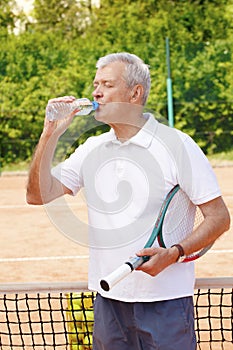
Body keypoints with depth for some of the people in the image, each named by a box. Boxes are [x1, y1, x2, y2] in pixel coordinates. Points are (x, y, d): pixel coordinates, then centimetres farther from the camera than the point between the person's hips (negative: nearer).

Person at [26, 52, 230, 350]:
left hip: (165, 302, -4)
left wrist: (174, 253, -20)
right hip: (108, 299, 5)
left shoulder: (176, 144, -6)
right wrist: (51, 134, -5)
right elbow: (39, 195, 3)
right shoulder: (91, 149, 10)